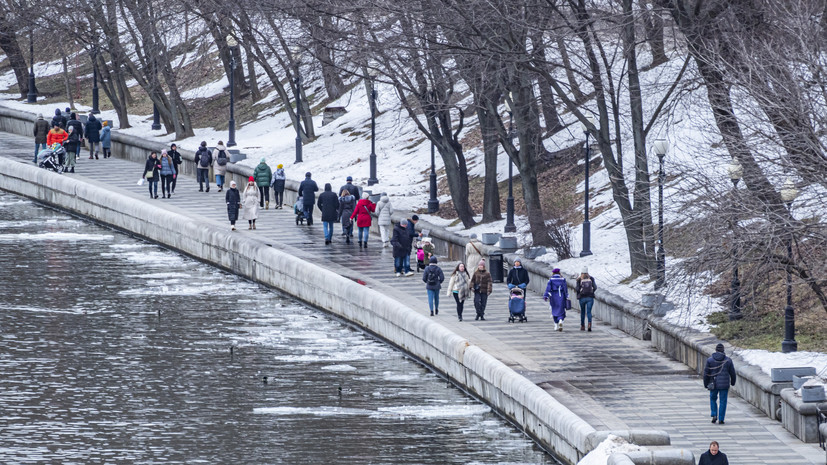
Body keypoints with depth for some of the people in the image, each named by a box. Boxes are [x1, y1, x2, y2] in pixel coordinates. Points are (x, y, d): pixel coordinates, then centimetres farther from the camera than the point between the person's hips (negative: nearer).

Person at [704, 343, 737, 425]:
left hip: (713, 384, 0)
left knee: (713, 399, 20)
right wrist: (733, 382, 20)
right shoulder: (728, 360, -4)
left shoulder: (710, 360, -5)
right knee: (723, 401, 7)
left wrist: (706, 384, 8)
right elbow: (732, 372, 3)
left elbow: (706, 373, -3)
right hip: (724, 384, 0)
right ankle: (721, 419, 4)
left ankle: (714, 415, 5)